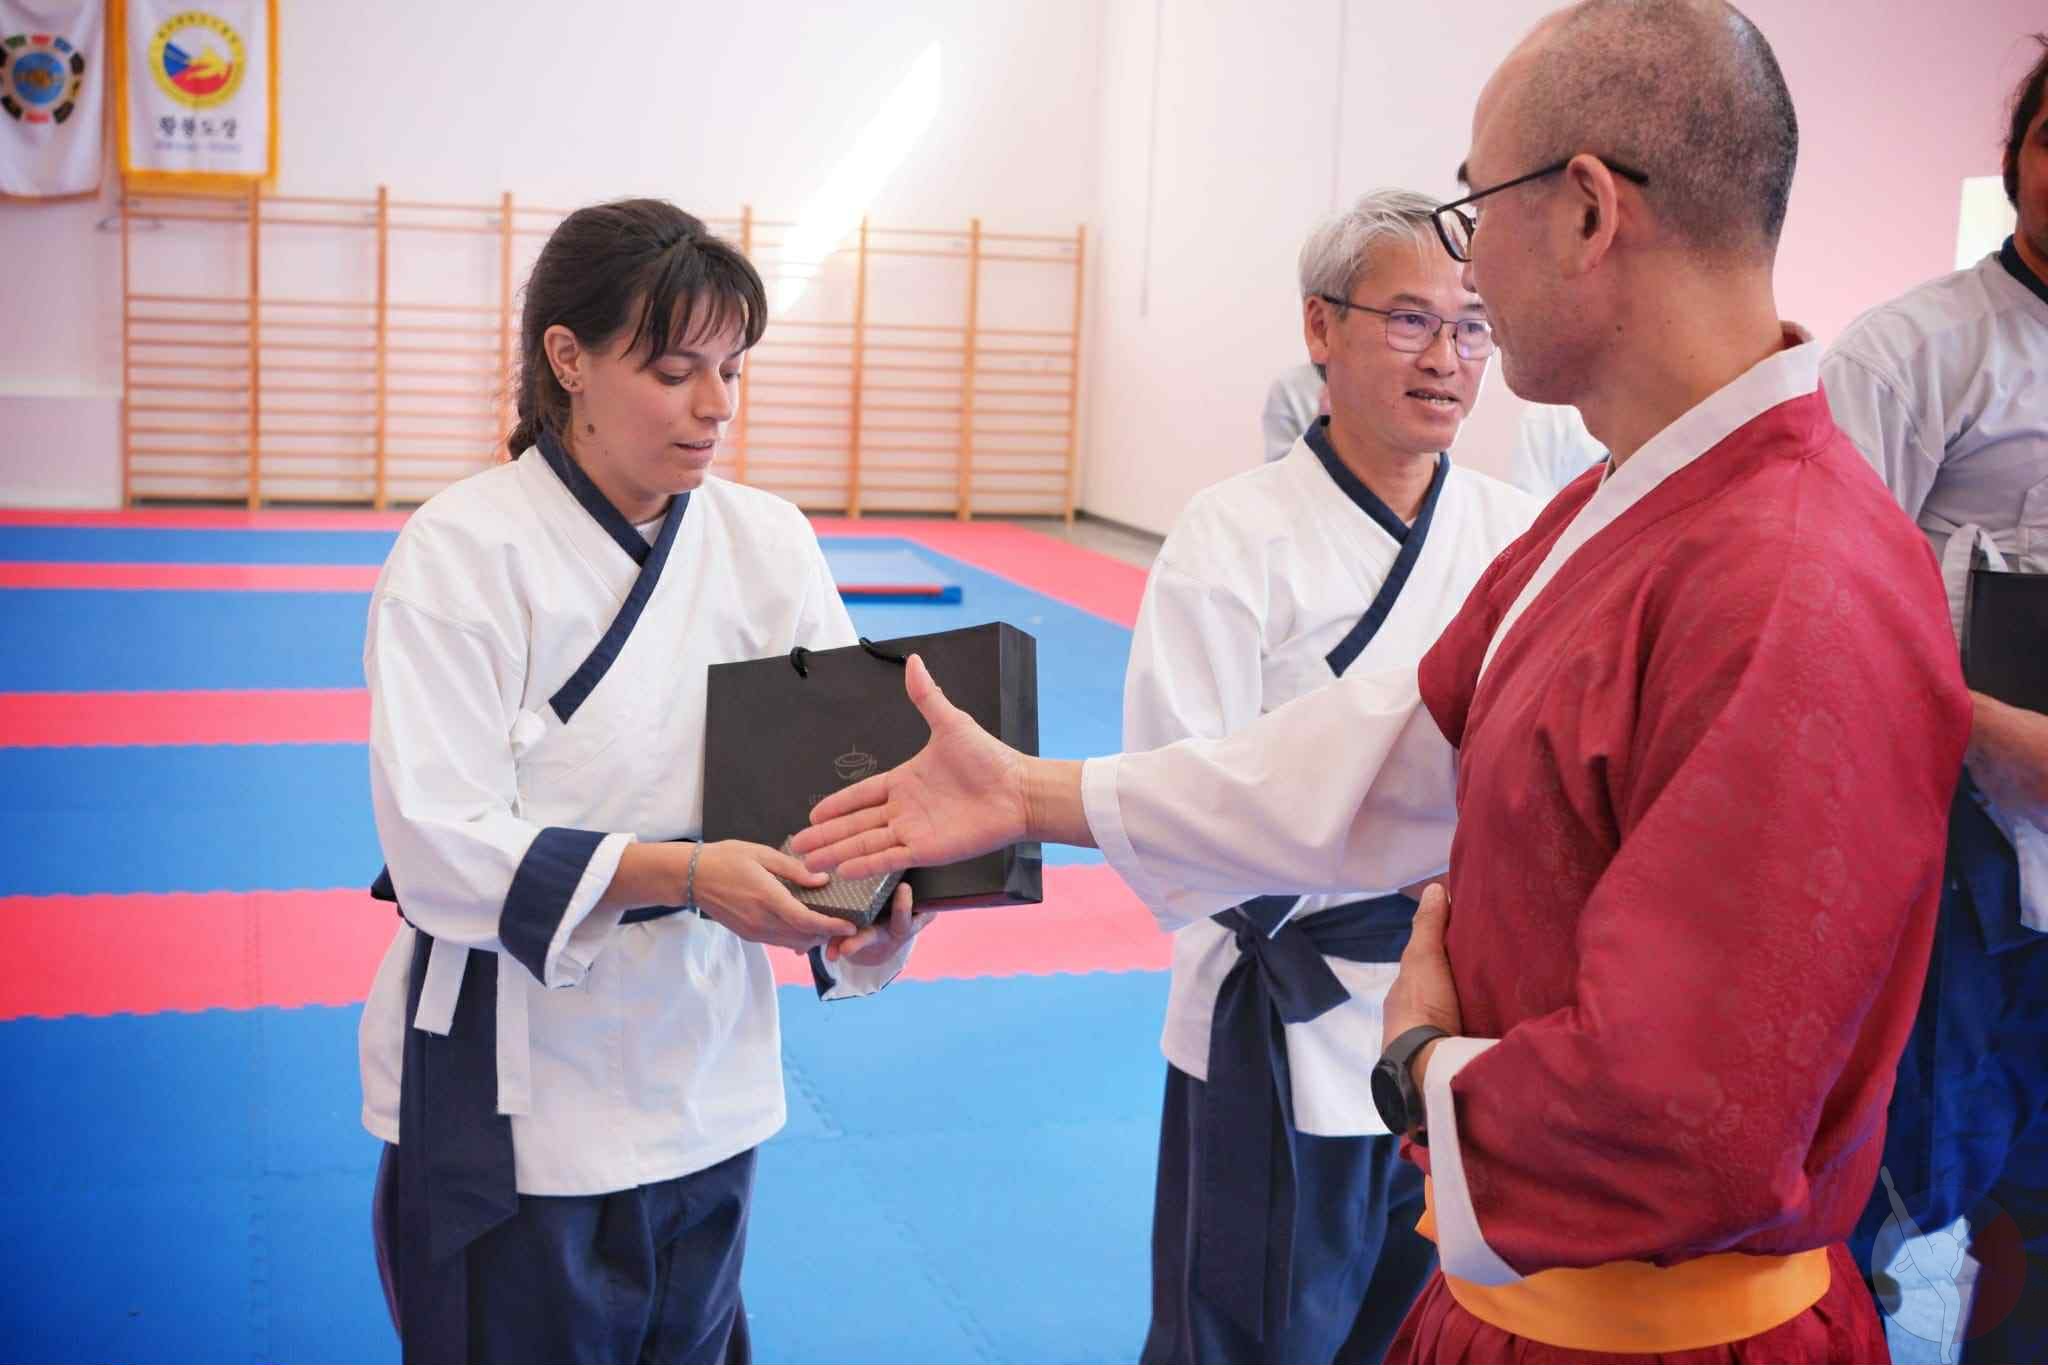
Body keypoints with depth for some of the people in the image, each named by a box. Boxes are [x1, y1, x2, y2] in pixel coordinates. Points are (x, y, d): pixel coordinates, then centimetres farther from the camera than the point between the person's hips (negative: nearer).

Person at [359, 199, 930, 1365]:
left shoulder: (769, 544, 0)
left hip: (705, 1077, 5)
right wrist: (679, 874, -31)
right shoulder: (465, 550, -13)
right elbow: (440, 839, -19)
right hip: (512, 1084, -4)